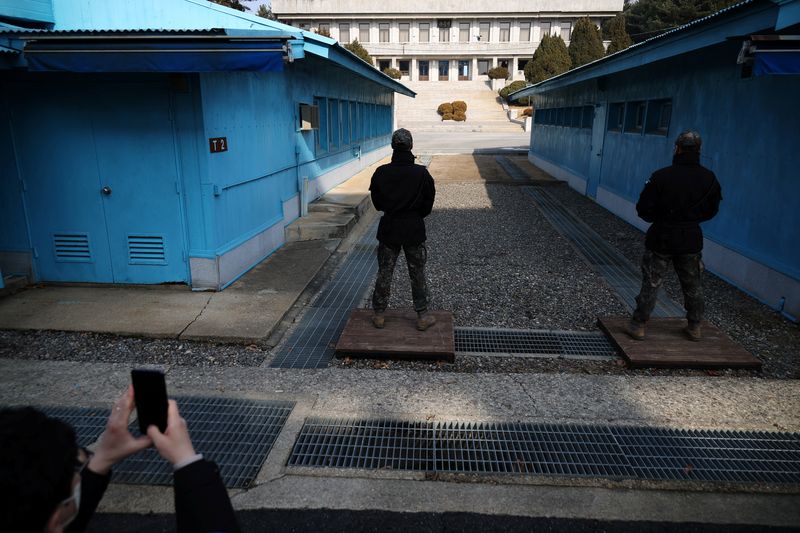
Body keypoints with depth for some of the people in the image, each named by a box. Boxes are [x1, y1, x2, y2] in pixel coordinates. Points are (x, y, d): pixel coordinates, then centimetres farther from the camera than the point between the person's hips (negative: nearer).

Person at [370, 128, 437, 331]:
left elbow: (377, 203, 2)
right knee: (418, 275, 10)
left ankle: (379, 315, 21)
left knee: (384, 273, 12)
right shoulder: (422, 173, -12)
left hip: (389, 228, 1)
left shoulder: (381, 173, -8)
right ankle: (422, 316, 18)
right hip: (414, 230, -1)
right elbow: (428, 204, -3)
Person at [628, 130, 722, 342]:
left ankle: (638, 326, 11)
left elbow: (643, 209, -13)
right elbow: (711, 211, 7)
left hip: (661, 238, -3)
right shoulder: (709, 178, -3)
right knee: (693, 286, 18)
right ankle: (694, 327, 29)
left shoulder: (662, 176, -17)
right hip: (691, 240, 3)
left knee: (651, 284, 5)